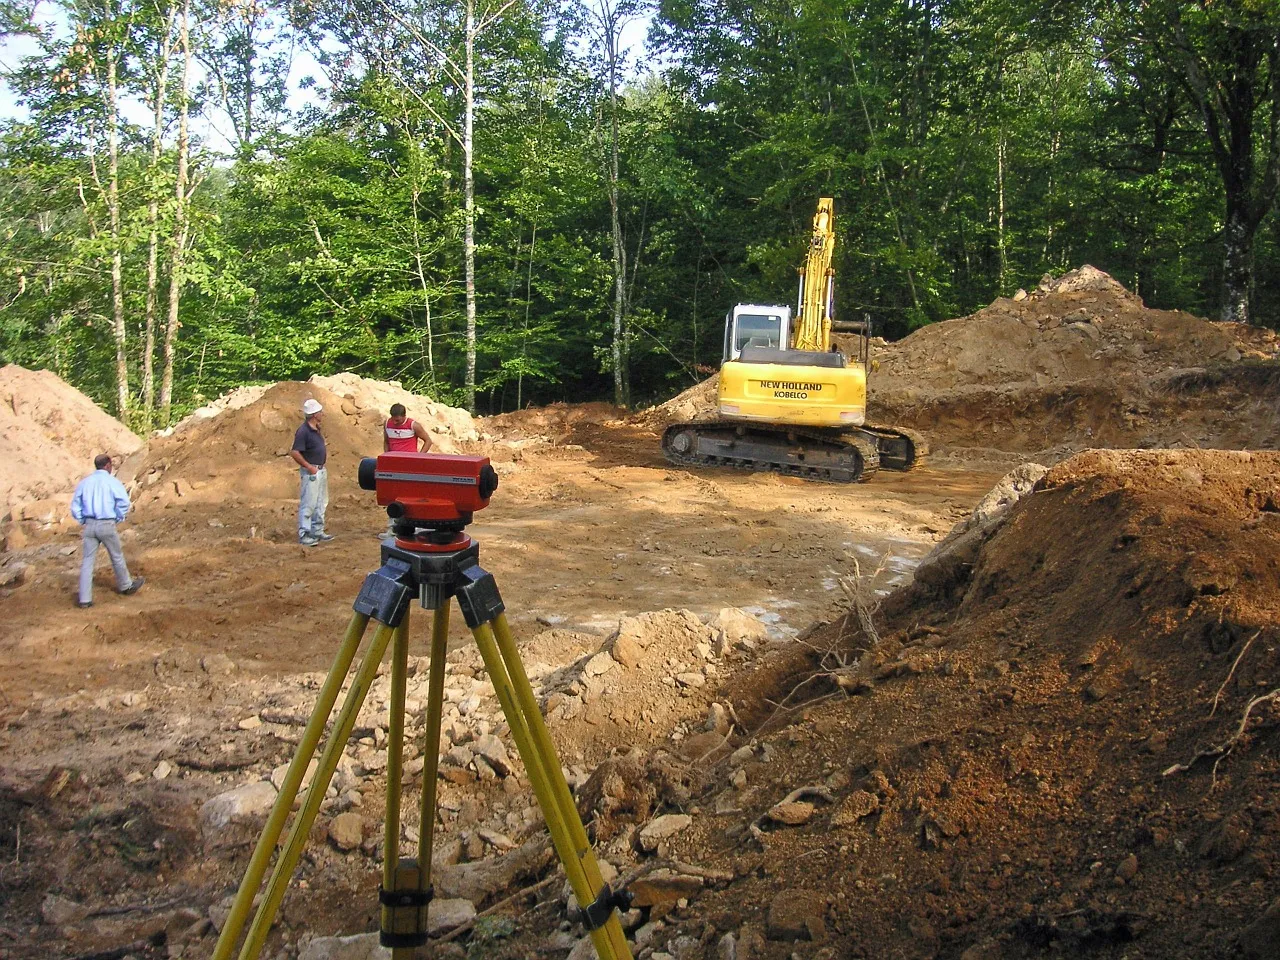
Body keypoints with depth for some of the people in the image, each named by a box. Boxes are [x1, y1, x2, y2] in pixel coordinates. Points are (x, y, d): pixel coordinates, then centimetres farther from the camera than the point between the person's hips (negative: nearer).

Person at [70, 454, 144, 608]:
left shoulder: (84, 482, 6)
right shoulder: (112, 481, -7)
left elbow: (75, 506, 8)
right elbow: (124, 502, -18)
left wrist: (83, 522, 13)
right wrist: (118, 518, -4)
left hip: (89, 525, 4)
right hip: (107, 525, -4)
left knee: (87, 561, 6)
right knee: (117, 557, 16)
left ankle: (84, 599, 4)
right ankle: (126, 586, 34)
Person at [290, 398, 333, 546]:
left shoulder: (316, 428, 9)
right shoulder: (303, 431, -19)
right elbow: (294, 452, -23)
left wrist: (325, 453, 12)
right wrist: (309, 467, -20)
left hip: (321, 470, 10)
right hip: (311, 472, -10)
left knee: (321, 503, 17)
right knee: (308, 504, -5)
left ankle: (318, 532, 27)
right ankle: (304, 535, 0)